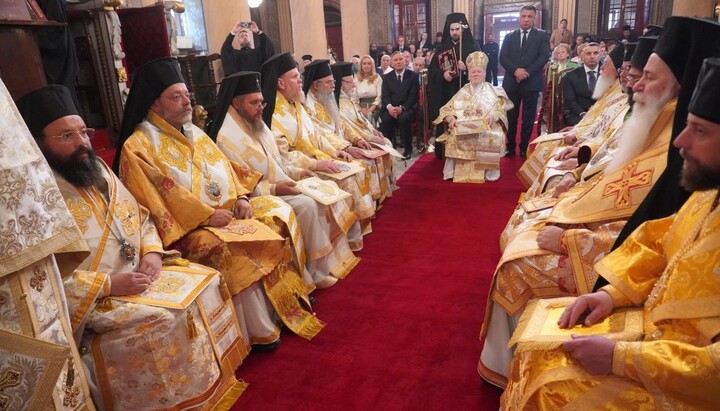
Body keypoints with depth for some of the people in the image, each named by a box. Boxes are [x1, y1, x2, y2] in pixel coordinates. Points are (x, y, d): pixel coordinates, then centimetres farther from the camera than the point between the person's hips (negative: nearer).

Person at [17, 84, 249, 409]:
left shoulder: (98, 170, 7)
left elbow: (140, 216, 15)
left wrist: (152, 251, -4)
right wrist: (108, 284, -23)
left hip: (138, 275, 8)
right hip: (93, 300, -8)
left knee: (205, 283, -1)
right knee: (167, 318, -25)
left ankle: (217, 378, 14)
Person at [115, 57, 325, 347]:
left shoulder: (193, 133, 15)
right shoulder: (137, 147, -9)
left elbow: (225, 168, 13)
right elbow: (164, 197, -18)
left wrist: (241, 197, -5)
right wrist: (207, 216, -23)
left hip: (225, 210, 8)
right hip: (188, 227, -8)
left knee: (277, 211, -4)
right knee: (229, 248, -32)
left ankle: (289, 293, 2)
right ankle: (261, 330, -16)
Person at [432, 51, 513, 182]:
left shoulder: (491, 91, 16)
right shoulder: (463, 91, 20)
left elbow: (501, 108, 4)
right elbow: (447, 108, 12)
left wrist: (493, 116, -20)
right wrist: (451, 118, -12)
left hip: (486, 127, -1)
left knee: (490, 138, -35)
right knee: (455, 137, -32)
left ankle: (484, 171, -22)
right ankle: (460, 171, -22)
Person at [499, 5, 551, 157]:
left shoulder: (542, 36, 6)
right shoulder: (509, 36, 11)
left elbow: (545, 56, -6)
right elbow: (503, 57, 1)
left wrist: (527, 72, -16)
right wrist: (516, 70, -16)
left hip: (531, 82, -1)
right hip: (511, 82, 1)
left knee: (528, 118, 4)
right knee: (511, 117, 5)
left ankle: (524, 148, 14)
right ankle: (510, 147, 16)